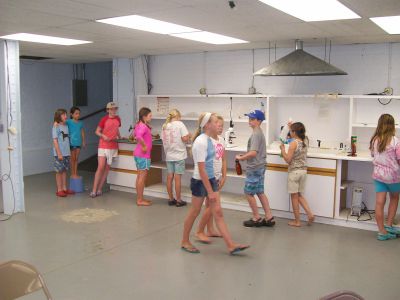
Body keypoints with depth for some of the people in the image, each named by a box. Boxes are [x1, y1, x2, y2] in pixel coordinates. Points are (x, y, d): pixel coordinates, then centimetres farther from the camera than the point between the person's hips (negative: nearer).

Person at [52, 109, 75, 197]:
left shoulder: (66, 126, 11)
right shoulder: (56, 127, -8)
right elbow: (55, 141, -12)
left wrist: (69, 151, 9)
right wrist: (59, 153, -16)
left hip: (66, 153, 6)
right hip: (59, 153, -6)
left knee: (65, 170, 11)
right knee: (59, 171, 1)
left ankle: (64, 188, 19)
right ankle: (59, 190, 7)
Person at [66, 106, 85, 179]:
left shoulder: (80, 123, 8)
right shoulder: (69, 122, -6)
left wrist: (83, 141, 13)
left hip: (78, 143, 4)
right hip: (72, 142, -4)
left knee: (76, 159, 10)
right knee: (73, 158, 4)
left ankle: (76, 173, 19)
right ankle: (72, 174, 14)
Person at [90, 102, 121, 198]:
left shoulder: (118, 119, 6)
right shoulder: (104, 119, -8)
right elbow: (97, 131, -4)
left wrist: (119, 136, 15)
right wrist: (103, 136, -20)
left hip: (113, 147, 5)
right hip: (103, 146, -5)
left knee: (107, 168, 6)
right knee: (100, 167, -10)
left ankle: (99, 189, 14)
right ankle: (94, 190, -5)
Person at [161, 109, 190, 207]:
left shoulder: (165, 126, 7)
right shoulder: (180, 124, -9)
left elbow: (164, 140, 10)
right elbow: (185, 139, -17)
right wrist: (189, 136, 4)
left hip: (169, 155, 5)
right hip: (179, 155, -5)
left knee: (170, 177, 9)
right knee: (177, 178, 0)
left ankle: (171, 199, 18)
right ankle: (178, 200, 8)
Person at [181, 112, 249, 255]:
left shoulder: (208, 140, 5)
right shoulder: (201, 142, -21)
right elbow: (201, 169, -22)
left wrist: (213, 186, 16)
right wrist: (210, 191, -19)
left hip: (211, 179, 8)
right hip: (200, 181, -8)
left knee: (218, 213, 6)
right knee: (194, 212, 8)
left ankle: (231, 245, 8)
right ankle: (185, 242, 27)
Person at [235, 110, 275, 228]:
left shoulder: (256, 134, -18)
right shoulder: (260, 133, 13)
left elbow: (253, 152, -27)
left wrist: (241, 157, -14)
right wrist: (244, 156, 12)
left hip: (254, 168, -10)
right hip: (260, 167, 10)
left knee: (249, 193, 2)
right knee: (260, 192, 14)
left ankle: (256, 218, 12)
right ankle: (269, 218, 16)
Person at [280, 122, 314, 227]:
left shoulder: (293, 143, -16)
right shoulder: (305, 141, 4)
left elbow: (288, 160, -16)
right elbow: (298, 137, 29)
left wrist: (282, 149, -4)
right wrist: (291, 127, 31)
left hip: (294, 172, -7)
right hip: (303, 171, 7)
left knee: (294, 197, 4)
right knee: (300, 195, 19)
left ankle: (297, 221, 10)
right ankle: (310, 214, 3)